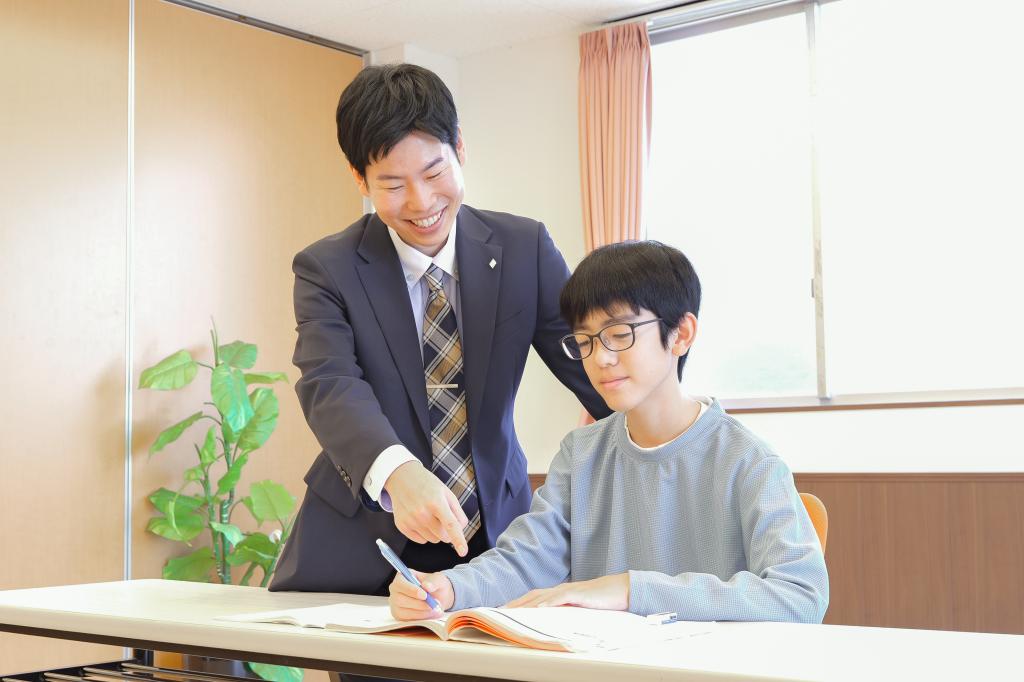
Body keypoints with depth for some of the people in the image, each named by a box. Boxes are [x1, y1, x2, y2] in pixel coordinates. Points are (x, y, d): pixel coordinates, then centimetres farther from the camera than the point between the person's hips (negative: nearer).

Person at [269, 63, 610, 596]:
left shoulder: (524, 249, 2)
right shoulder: (327, 269, -4)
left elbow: (592, 363, 1)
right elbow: (330, 386, -19)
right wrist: (397, 473, -39)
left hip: (491, 538, 1)